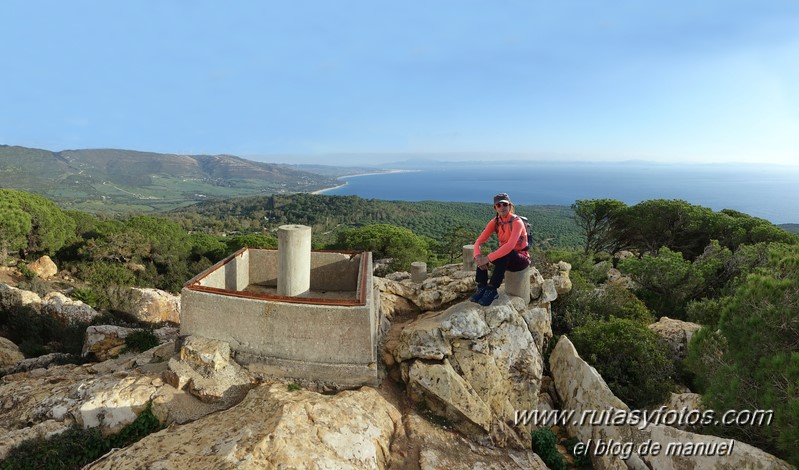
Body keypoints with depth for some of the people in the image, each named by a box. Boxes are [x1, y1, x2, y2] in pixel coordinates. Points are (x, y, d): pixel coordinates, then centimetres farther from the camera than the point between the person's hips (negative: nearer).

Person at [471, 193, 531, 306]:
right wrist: (477, 256, -31)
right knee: (481, 257, -22)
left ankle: (492, 290, -30)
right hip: (505, 259, 5)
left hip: (521, 259, -5)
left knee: (504, 255, -37)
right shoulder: (495, 222, -4)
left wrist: (488, 258, -40)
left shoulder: (517, 222, -21)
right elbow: (479, 241, -10)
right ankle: (481, 288, -15)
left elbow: (510, 246, -37)